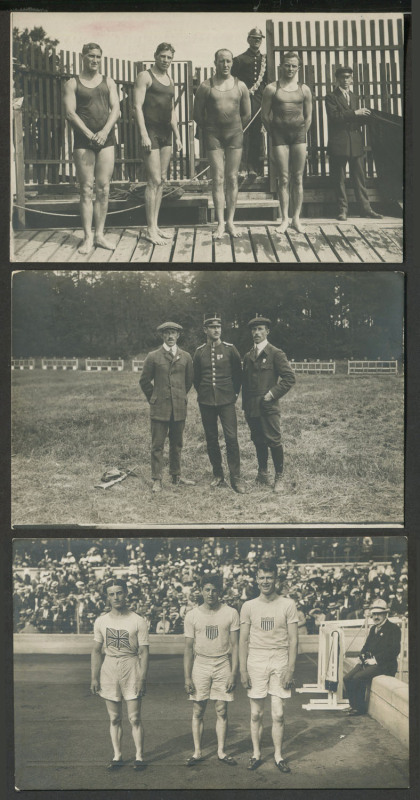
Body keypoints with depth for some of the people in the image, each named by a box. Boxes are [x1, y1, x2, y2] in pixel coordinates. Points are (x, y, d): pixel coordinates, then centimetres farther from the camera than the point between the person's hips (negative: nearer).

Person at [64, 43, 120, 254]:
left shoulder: (108, 82, 15)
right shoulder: (72, 83, 7)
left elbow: (116, 109, 5)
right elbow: (70, 113, -2)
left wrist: (105, 131, -12)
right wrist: (89, 134, -15)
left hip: (106, 138, 2)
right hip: (83, 140, -2)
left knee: (103, 188, 0)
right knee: (86, 189, -4)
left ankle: (99, 235, 6)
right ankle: (87, 238, -2)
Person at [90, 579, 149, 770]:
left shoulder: (138, 621, -4)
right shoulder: (101, 621, 5)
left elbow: (144, 652, -4)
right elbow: (96, 651, 10)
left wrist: (142, 679, -10)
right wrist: (94, 678, 5)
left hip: (131, 668, -3)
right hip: (109, 669, 3)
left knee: (135, 718, -1)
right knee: (114, 718, 8)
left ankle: (139, 756, 10)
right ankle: (117, 756, 18)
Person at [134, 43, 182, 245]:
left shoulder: (170, 80, 18)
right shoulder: (145, 77, -5)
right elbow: (138, 106, -11)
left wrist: (177, 135, 17)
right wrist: (143, 134, -19)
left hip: (166, 132, 8)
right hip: (151, 131, -8)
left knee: (162, 180, 8)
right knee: (154, 181, -10)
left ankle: (155, 225, 14)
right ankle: (151, 230, -5)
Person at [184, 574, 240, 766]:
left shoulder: (230, 613, -1)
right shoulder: (192, 616, 0)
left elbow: (234, 646, 1)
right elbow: (188, 648, 2)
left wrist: (234, 673, -5)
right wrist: (187, 677, -2)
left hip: (223, 666, 0)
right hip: (200, 665, 0)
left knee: (221, 711, 3)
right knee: (198, 711, 4)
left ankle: (221, 752, 15)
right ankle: (197, 752, 15)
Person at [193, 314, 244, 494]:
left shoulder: (230, 349, 0)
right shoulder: (199, 352, 5)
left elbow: (238, 373, 10)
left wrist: (234, 392, 10)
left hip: (226, 401, -2)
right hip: (206, 403, 2)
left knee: (231, 438, -9)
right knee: (211, 440, 6)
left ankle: (235, 479, -5)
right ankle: (218, 476, 17)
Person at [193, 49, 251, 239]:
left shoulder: (240, 86, 5)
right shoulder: (206, 86, -2)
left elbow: (247, 114, 14)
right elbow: (198, 114, 5)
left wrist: (237, 129, 15)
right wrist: (209, 129, 10)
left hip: (235, 134, 2)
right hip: (213, 135, -2)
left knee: (232, 179, 2)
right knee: (218, 179, -5)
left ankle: (230, 222, 7)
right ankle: (220, 223, -2)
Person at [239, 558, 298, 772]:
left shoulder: (288, 605, 0)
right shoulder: (249, 606, 4)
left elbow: (293, 640, 1)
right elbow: (243, 641, 6)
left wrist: (290, 670, -5)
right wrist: (243, 670, 1)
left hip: (280, 662, -1)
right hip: (255, 662, 1)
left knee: (278, 714, 0)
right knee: (256, 714, 6)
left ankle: (278, 755, 15)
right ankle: (256, 753, 21)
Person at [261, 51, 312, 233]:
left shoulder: (304, 89, 8)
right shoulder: (272, 88, 1)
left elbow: (308, 117, 13)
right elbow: (265, 115, 4)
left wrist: (302, 135, 8)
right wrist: (274, 135, 5)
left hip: (299, 133, 2)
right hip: (279, 133, -2)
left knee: (298, 179, 2)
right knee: (283, 179, -1)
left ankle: (296, 218, 8)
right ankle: (284, 219, 5)